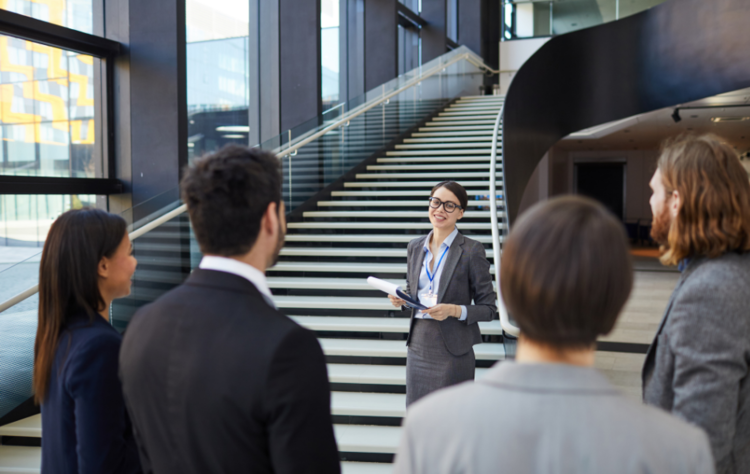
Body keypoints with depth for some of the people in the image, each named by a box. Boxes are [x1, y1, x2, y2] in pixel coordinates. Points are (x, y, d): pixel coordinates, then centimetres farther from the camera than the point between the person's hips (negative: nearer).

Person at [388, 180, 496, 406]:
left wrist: (454, 310, -20)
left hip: (452, 351, -5)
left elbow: (488, 308, -6)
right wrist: (401, 299, -1)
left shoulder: (472, 250, -7)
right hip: (418, 346, 5)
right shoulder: (415, 247, 9)